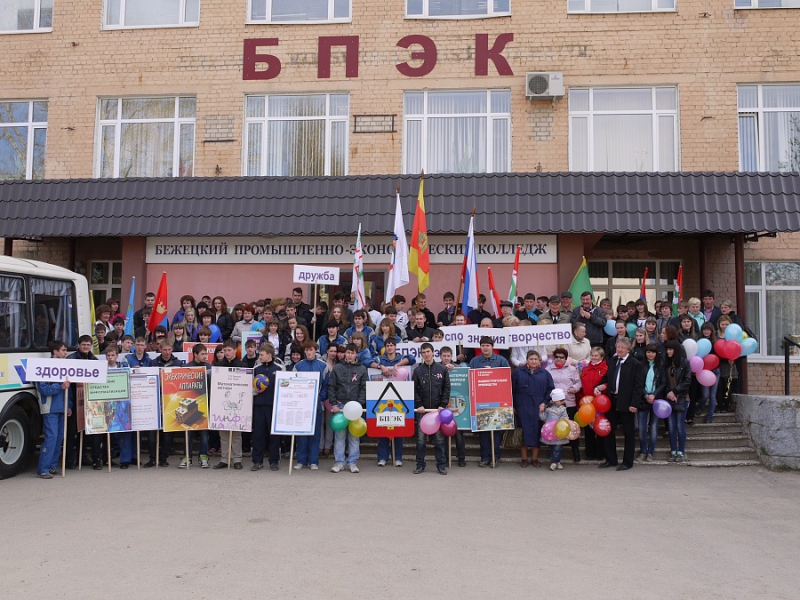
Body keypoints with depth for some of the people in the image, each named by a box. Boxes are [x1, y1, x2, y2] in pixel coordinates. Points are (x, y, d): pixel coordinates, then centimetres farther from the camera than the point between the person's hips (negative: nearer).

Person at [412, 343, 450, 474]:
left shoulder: (442, 369, 3)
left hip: (438, 409, -1)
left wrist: (443, 405, -6)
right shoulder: (417, 370, 5)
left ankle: (441, 465, 11)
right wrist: (418, 405, -7)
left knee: (439, 438, 3)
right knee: (421, 438, 3)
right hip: (422, 409, 1)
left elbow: (447, 388, 2)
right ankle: (420, 465, 11)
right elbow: (414, 390, 4)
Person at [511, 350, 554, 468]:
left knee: (537, 432, 4)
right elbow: (512, 389, 3)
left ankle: (535, 458, 15)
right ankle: (524, 458, 12)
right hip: (522, 408, -1)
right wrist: (513, 406, -1)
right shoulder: (518, 372, 4)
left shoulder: (545, 373, 7)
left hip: (538, 408, 1)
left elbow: (550, 389, 6)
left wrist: (545, 403, -5)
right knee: (524, 432, 2)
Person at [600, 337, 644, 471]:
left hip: (626, 403, -6)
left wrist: (634, 404, -16)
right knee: (609, 431, 10)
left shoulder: (635, 364, -8)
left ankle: (627, 462, 14)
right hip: (612, 401, 6)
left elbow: (638, 386, -11)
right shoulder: (611, 361, 11)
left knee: (629, 433, 5)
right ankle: (611, 459, 22)